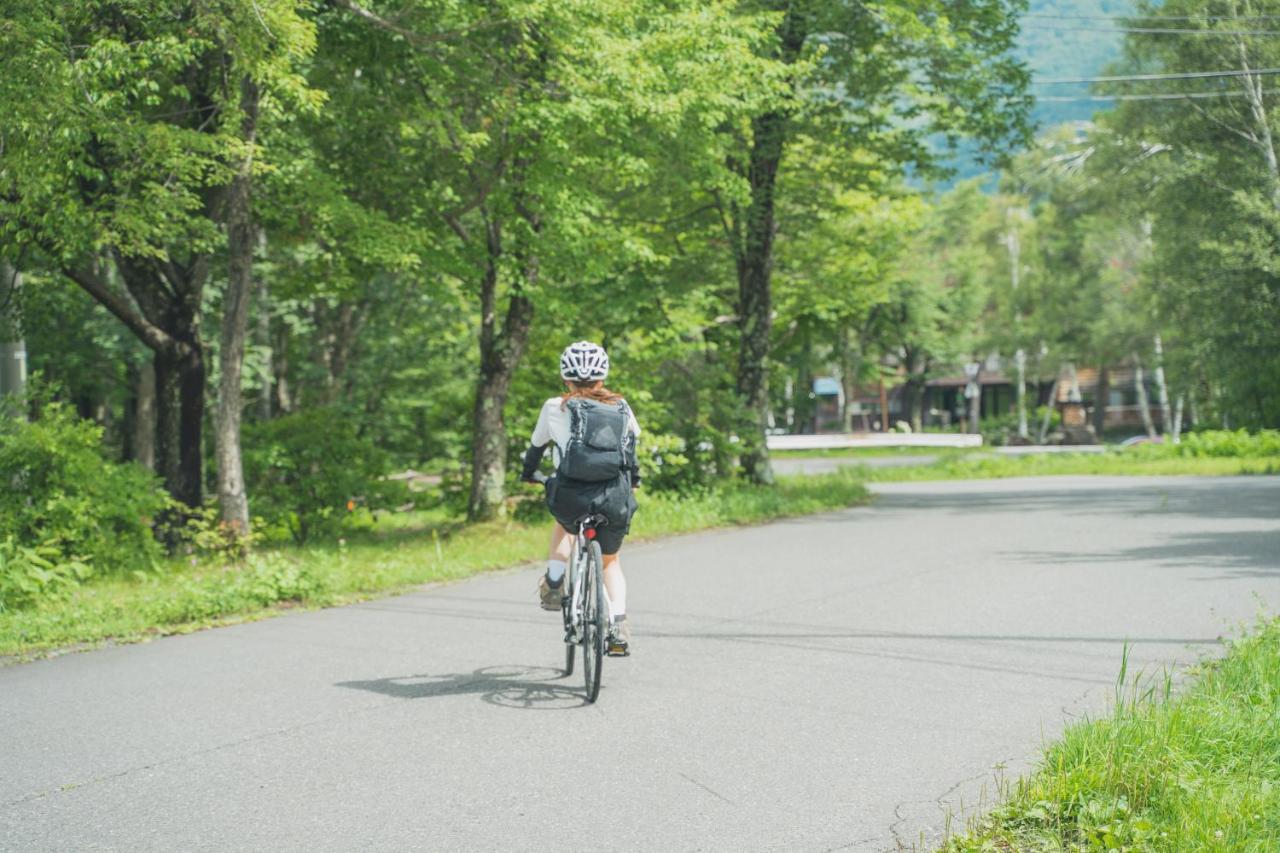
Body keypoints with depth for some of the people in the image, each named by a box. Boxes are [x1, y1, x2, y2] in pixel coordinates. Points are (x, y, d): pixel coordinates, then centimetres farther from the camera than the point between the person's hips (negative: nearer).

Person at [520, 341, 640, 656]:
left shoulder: (556, 407, 9)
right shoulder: (621, 407, 14)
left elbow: (536, 445, 24)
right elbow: (634, 440, 31)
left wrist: (527, 474, 44)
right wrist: (634, 478, 49)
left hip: (572, 497, -1)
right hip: (616, 500, 1)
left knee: (563, 519, 37)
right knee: (610, 561, 25)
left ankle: (554, 580, 23)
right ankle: (619, 624, 8)